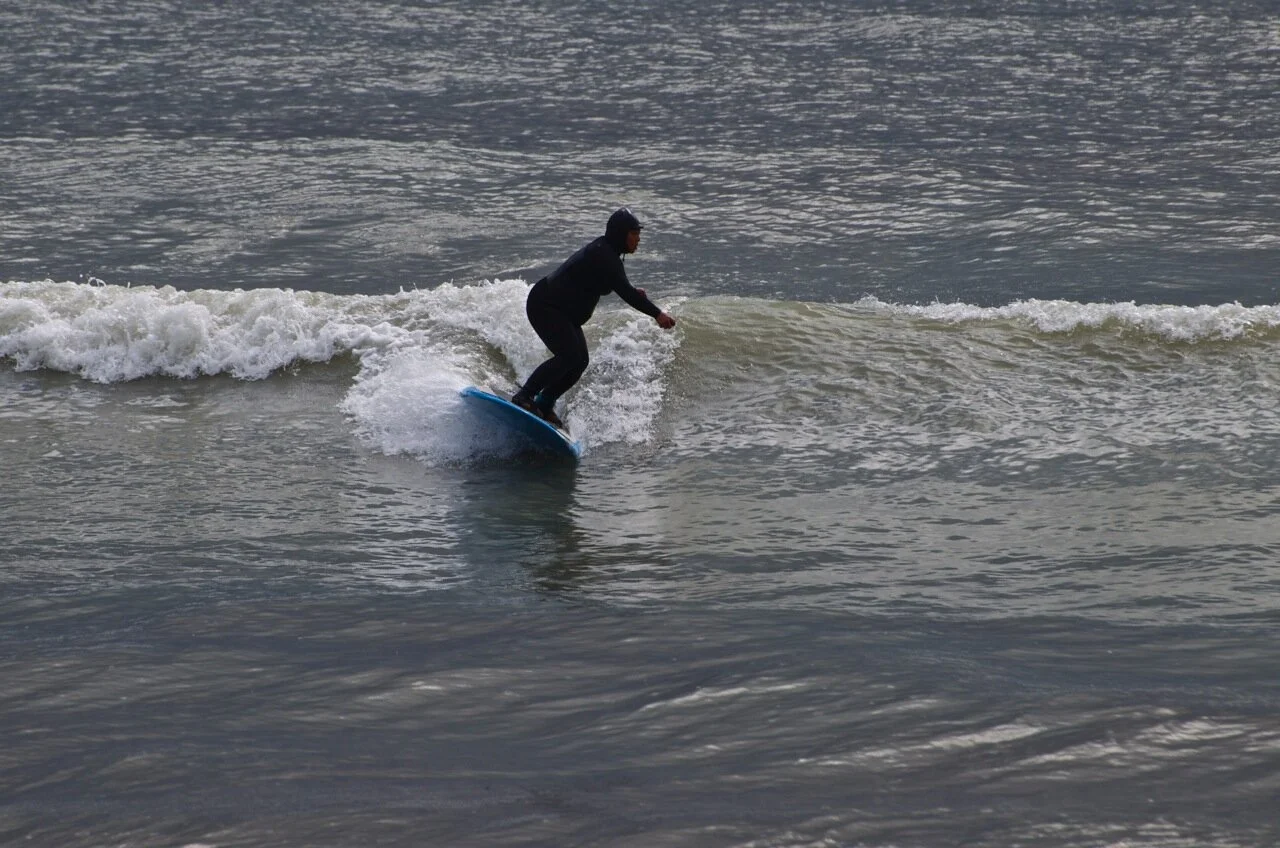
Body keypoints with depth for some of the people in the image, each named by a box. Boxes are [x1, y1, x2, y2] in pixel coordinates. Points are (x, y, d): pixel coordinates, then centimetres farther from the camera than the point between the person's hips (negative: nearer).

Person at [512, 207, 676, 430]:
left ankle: (544, 404, 11)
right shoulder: (602, 255, -22)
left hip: (565, 314, 11)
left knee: (580, 361, 4)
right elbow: (624, 291, -29)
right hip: (544, 305, -11)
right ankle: (524, 396, -19)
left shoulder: (605, 252, 10)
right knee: (569, 356, -23)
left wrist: (633, 293, 12)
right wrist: (657, 314, -30)